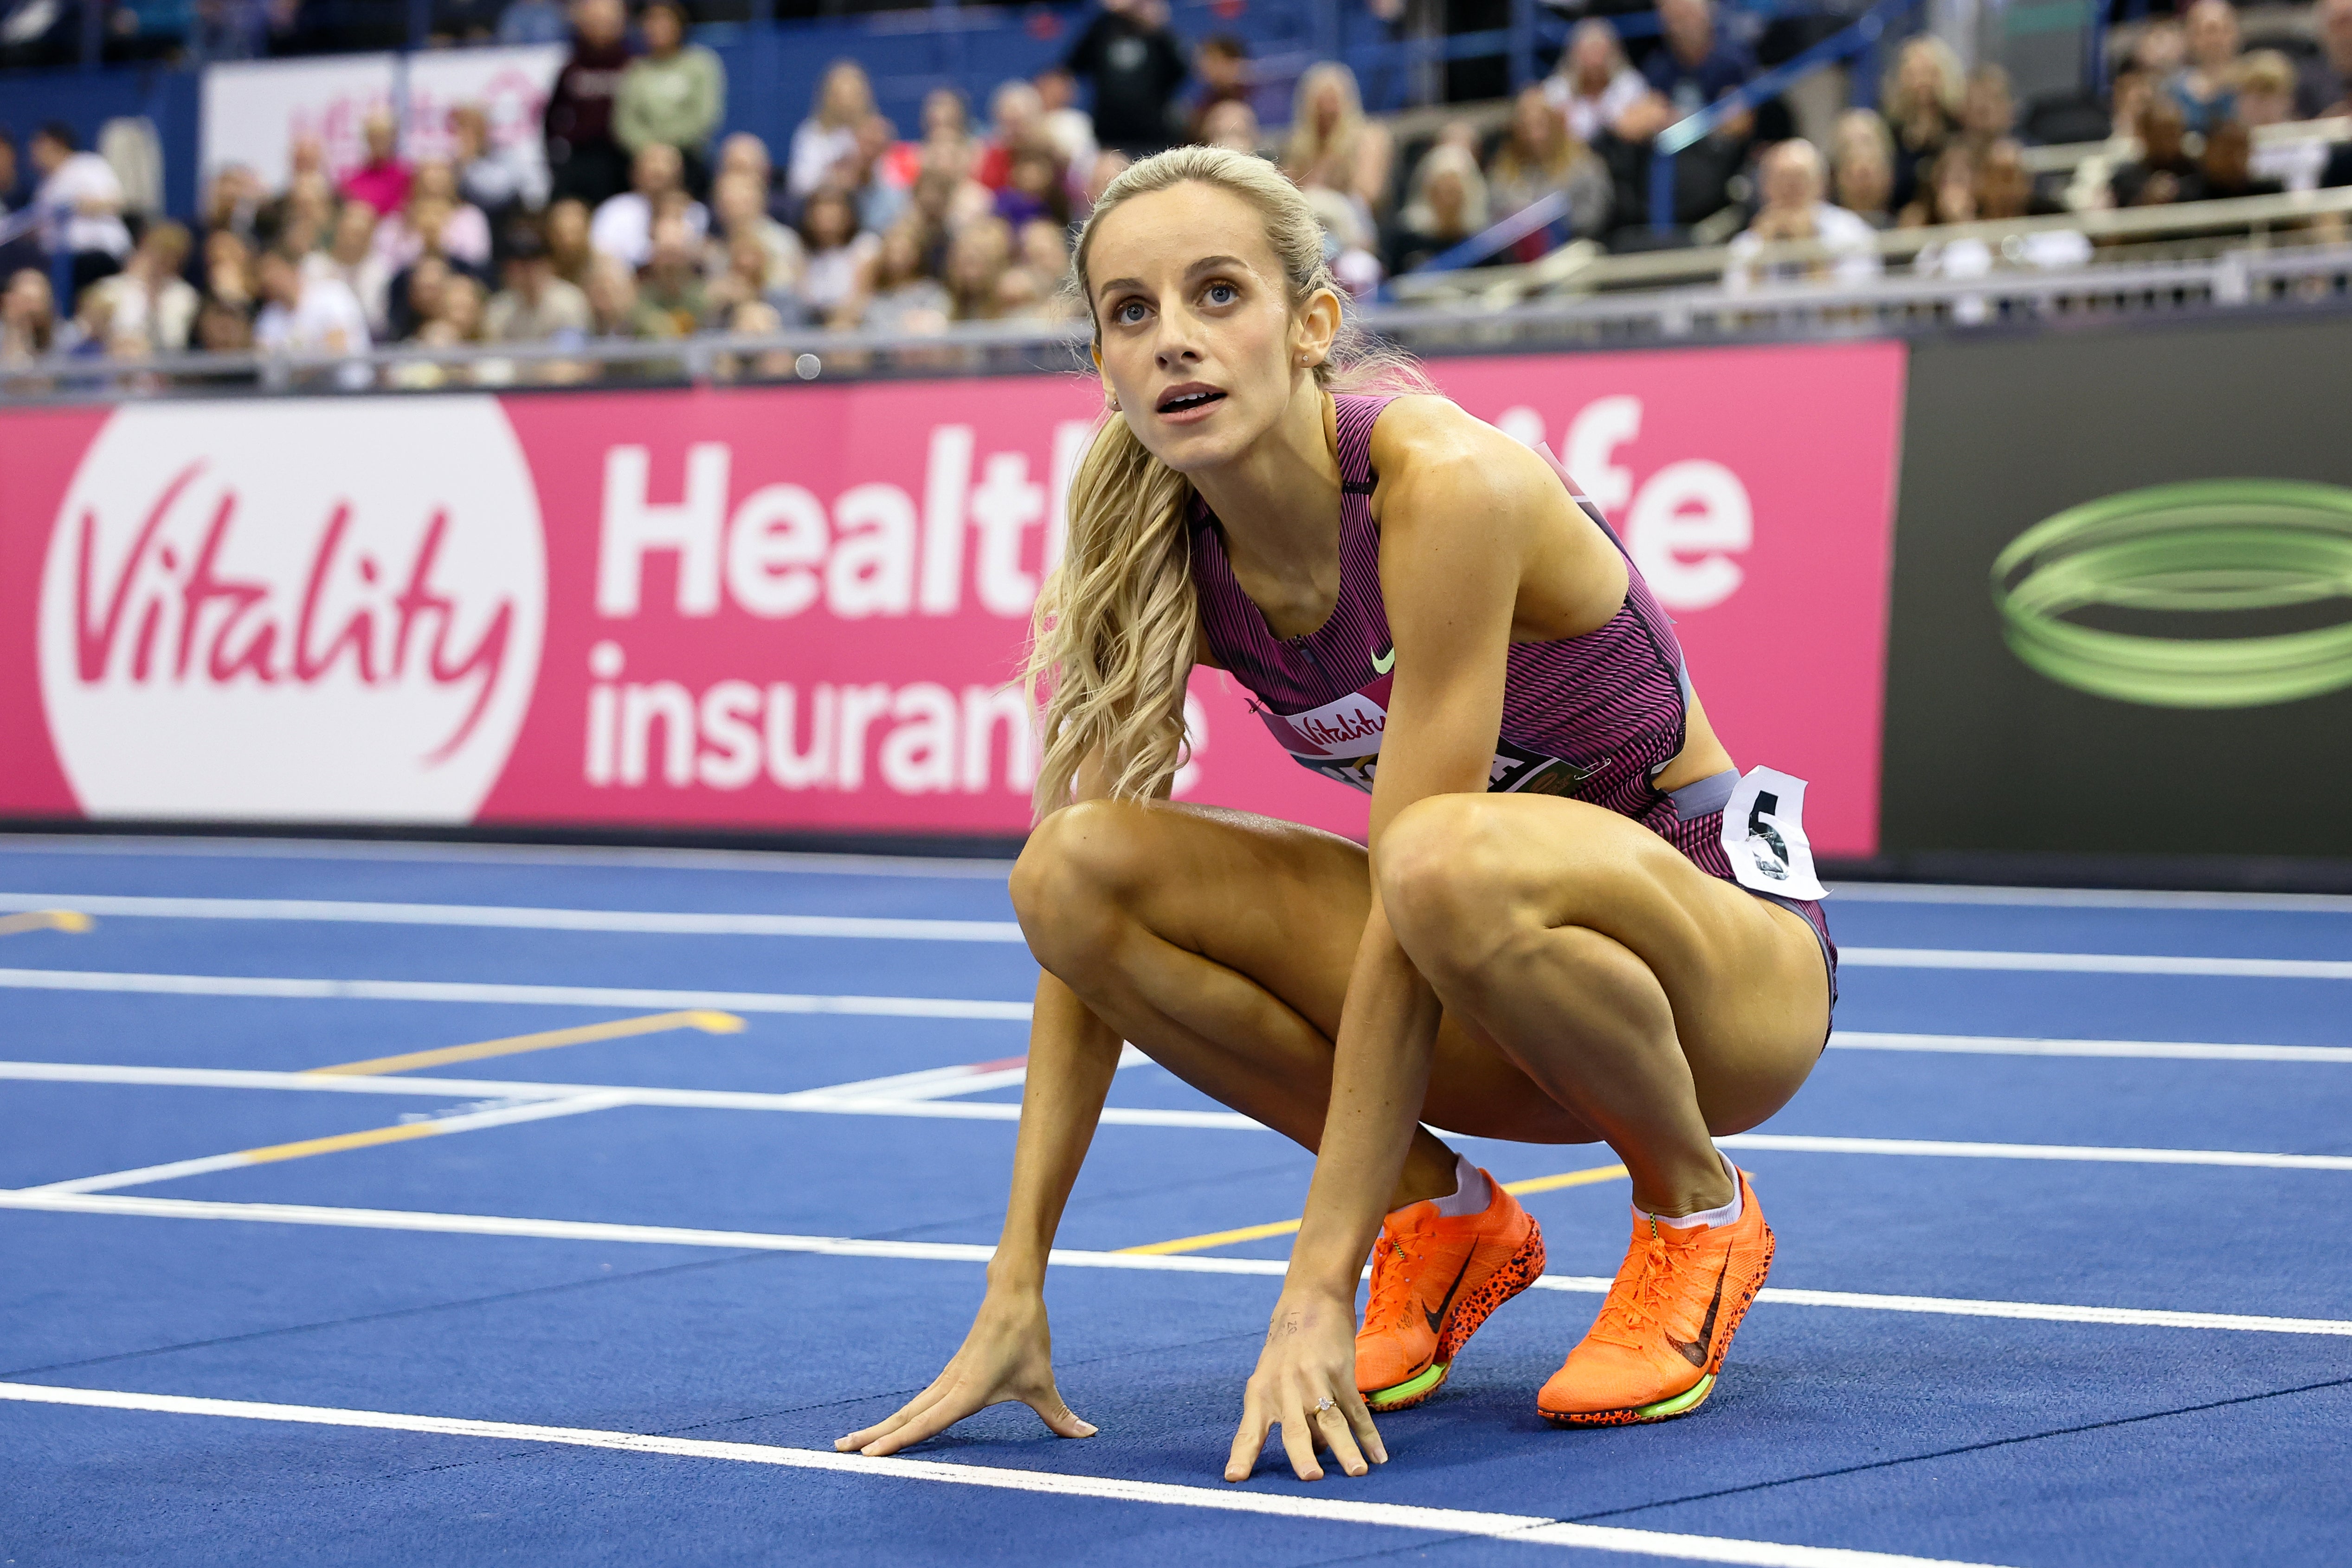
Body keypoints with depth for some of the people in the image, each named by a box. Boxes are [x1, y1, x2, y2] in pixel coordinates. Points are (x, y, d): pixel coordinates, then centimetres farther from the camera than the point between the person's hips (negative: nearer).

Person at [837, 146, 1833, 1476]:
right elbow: (1084, 920, -7)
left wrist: (1319, 1290, -32)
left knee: (1452, 864, -39)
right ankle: (1445, 1219, -1)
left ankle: (1696, 1213, -10)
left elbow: (1412, 889, -31)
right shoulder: (1161, 561, -8)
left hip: (1723, 944, -5)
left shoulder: (1444, 481, -27)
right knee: (1076, 867, -17)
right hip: (1504, 1015, 6)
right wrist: (1017, 1291, -14)